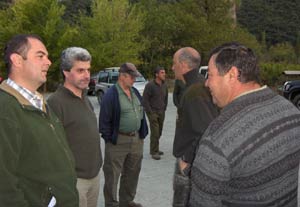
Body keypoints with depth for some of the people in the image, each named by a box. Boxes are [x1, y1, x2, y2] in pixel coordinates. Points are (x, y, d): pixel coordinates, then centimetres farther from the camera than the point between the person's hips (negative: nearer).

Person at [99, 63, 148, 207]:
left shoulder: (135, 92, 10)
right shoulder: (111, 94, -13)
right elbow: (104, 120, -13)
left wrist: (142, 134, 12)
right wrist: (109, 139, -12)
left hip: (136, 139, 8)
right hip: (118, 141, -7)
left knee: (132, 172, 18)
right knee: (112, 174, 4)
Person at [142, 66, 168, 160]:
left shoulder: (165, 85, 6)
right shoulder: (150, 85, -12)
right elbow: (145, 100, -10)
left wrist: (164, 109, 11)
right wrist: (150, 112, -11)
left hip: (161, 112, 6)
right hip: (152, 112, -6)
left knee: (159, 132, 10)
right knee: (155, 132, -9)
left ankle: (155, 149, 24)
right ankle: (154, 152, 0)